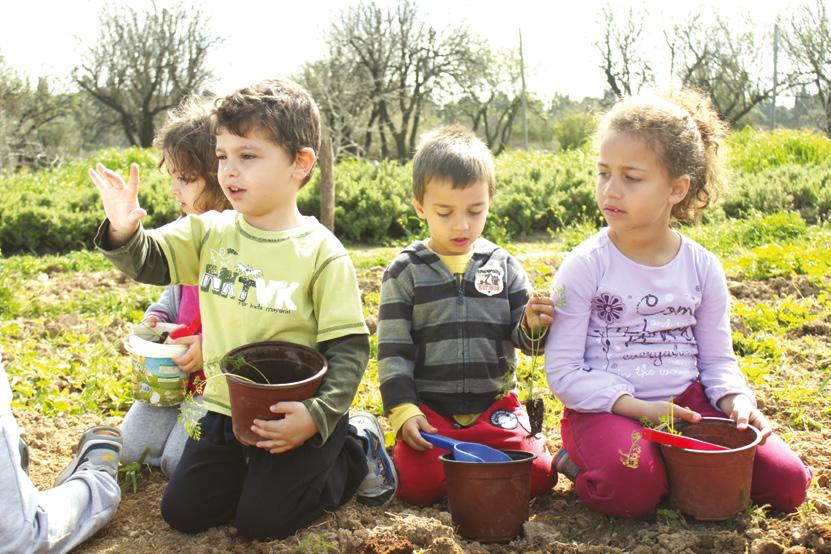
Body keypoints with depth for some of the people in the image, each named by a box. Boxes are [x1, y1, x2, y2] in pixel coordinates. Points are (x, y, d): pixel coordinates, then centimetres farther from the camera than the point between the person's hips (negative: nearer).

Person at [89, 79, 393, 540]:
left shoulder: (321, 253, -15)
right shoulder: (210, 232, 0)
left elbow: (349, 346, -15)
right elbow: (148, 262, -1)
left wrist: (318, 415, -26)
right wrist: (123, 231, -24)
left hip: (293, 416, -5)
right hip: (225, 409, 6)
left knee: (262, 519, -8)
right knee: (183, 511, 5)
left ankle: (354, 450, 13)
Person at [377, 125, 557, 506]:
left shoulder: (503, 266, 4)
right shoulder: (405, 271, -2)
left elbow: (522, 339, 6)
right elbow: (393, 350, -1)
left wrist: (533, 326, -18)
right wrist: (402, 410, -11)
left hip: (495, 406, 2)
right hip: (429, 410, -2)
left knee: (539, 476, -13)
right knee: (420, 485, -21)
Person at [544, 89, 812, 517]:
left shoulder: (701, 268, 3)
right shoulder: (585, 266, -9)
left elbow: (717, 359, 10)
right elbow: (563, 372, -11)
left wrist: (736, 400, -12)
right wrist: (638, 408, -20)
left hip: (688, 403, 5)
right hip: (606, 409, -4)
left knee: (788, 481, -9)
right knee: (630, 489, -35)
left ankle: (664, 465, 6)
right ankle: (583, 464, -1)